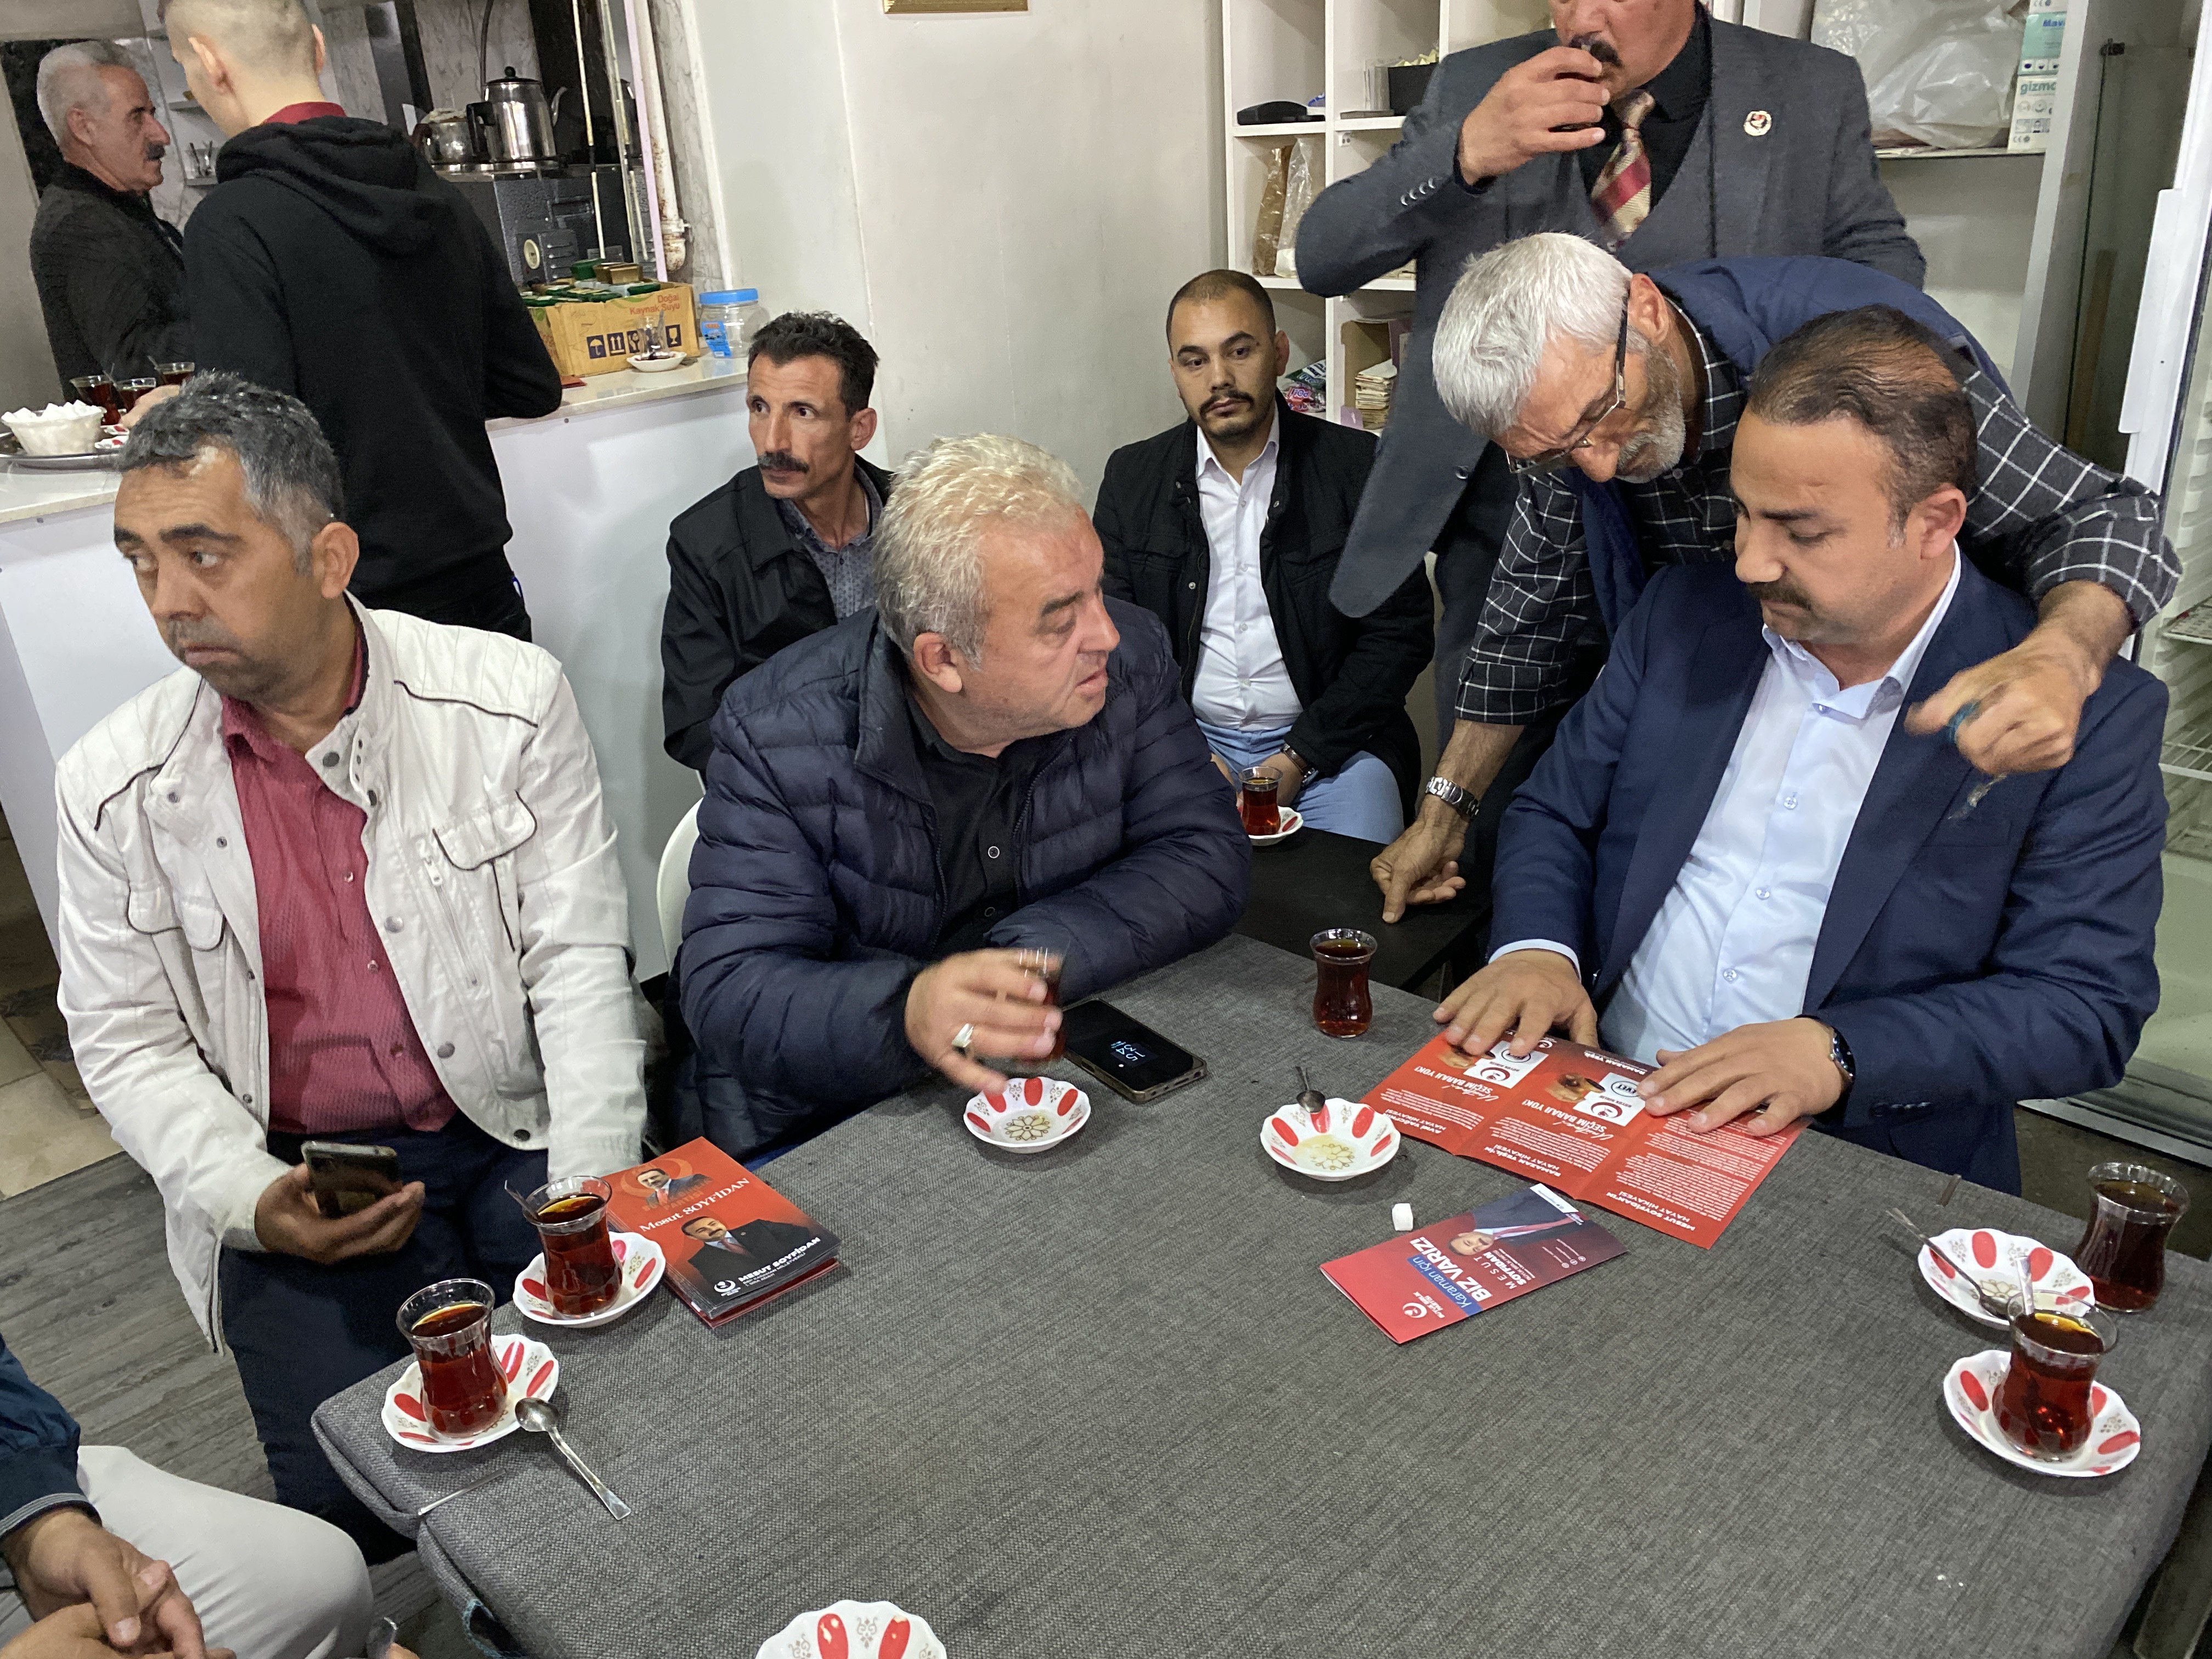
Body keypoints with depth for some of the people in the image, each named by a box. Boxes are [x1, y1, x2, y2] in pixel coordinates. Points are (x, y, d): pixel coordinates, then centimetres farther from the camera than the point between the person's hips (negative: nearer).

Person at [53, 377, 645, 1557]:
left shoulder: (508, 699, -7)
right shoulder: (115, 786, -1)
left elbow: (579, 963, -7)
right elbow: (130, 1044, 6)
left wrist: (592, 1213, -16)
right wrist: (255, 1200, -12)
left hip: (520, 1130, 0)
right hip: (303, 1180, 1)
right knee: (355, 1498, -16)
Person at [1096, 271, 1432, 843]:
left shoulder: (1358, 467, 0)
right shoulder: (1132, 478, 6)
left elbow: (1399, 632, -2)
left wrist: (1301, 755, -11)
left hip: (1325, 738, -1)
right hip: (1186, 736, 2)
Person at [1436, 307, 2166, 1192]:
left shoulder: (2088, 712, -5)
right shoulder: (1686, 613, 7)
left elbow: (2086, 1004, -6)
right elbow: (1554, 812, 13)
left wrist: (1838, 1053, -21)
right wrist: (1538, 947, -8)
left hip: (1860, 1166, -2)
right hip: (1592, 1107, 3)